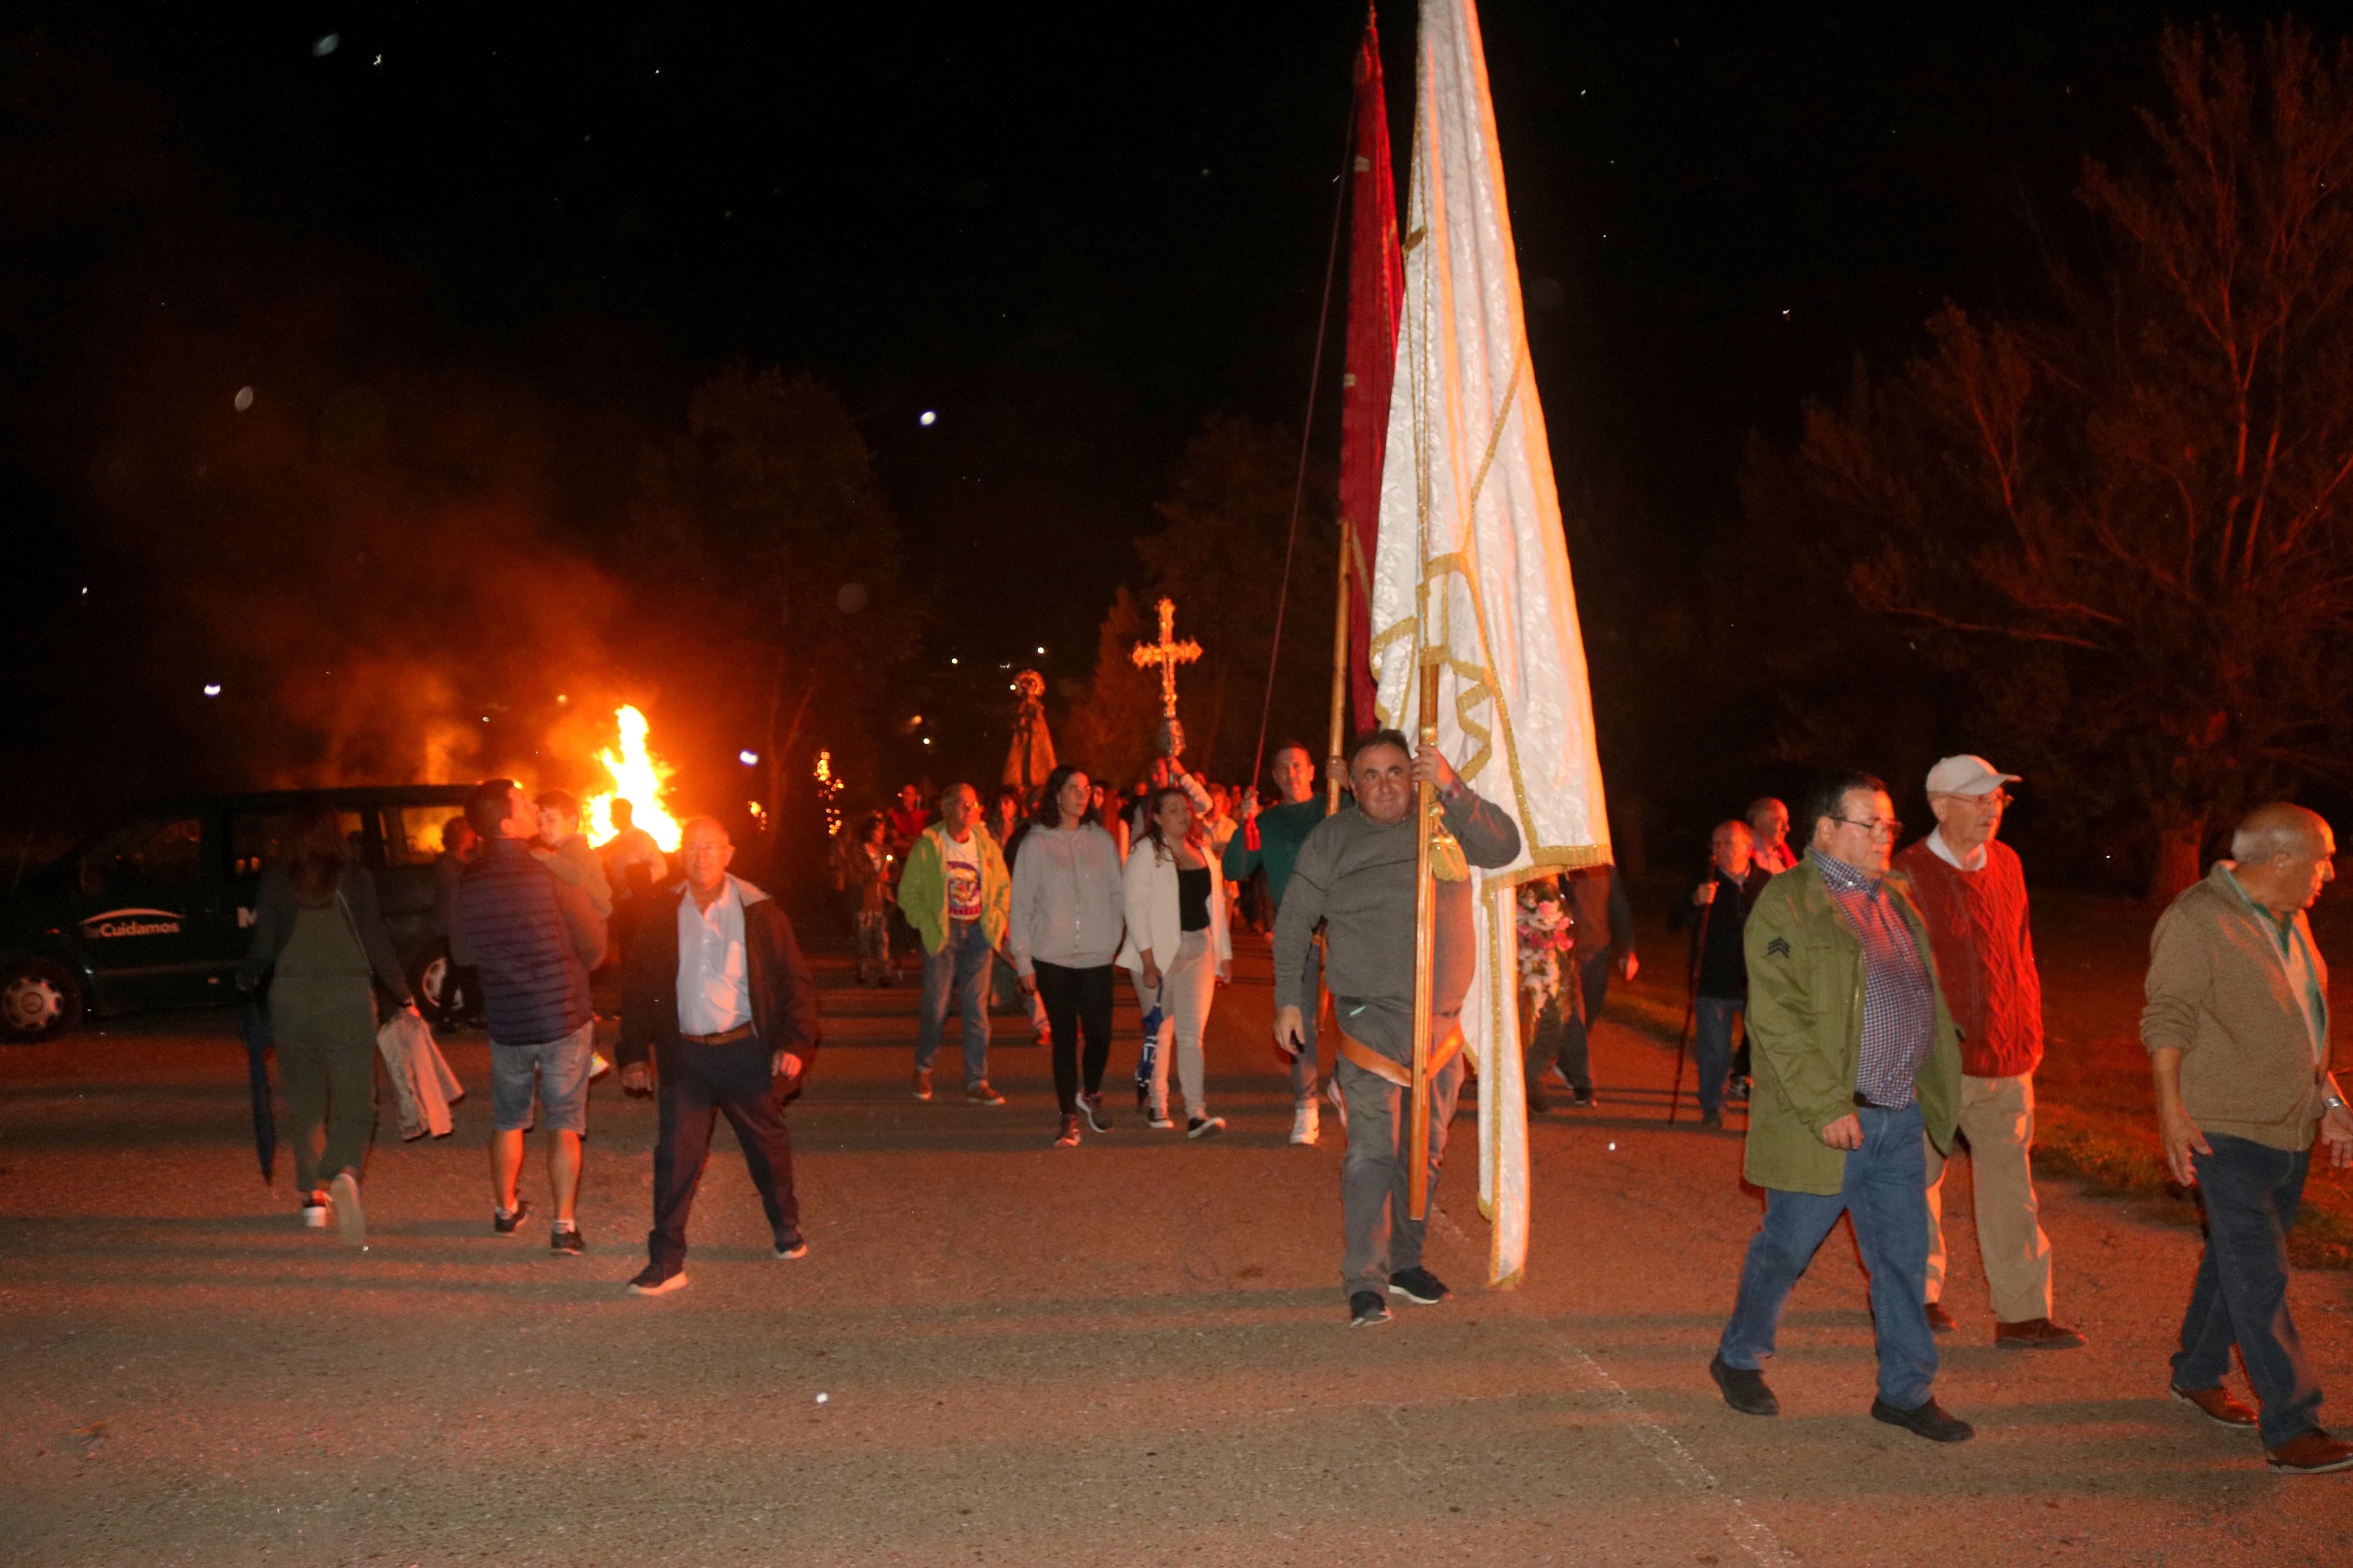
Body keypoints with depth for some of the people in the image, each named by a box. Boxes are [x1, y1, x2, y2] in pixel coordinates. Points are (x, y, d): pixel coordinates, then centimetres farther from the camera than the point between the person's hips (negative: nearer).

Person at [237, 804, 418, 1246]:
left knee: (305, 1101, 16)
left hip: (291, 999, 2)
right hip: (349, 998, -2)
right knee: (355, 1099, -1)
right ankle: (344, 1174, -28)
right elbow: (376, 944, -2)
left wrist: (246, 981, 25)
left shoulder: (275, 880, 2)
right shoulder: (354, 878, -2)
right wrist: (404, 997, 9)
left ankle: (313, 1194, 20)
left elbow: (264, 944, 4)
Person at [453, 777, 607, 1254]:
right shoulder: (553, 874, -17)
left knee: (508, 1121, 21)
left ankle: (506, 1210, 34)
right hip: (564, 1017, -3)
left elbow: (464, 953, 9)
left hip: (506, 1021, 3)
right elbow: (594, 945, -8)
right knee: (565, 1124, 6)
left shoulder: (467, 883, -5)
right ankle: (564, 1226, 4)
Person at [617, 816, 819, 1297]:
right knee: (675, 1157, -2)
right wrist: (634, 1053, 3)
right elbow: (637, 987, 8)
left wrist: (795, 1042, -12)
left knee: (768, 1147, 14)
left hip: (746, 1050, -1)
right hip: (684, 1055, 1)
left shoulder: (757, 911, -5)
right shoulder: (661, 914, 1)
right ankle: (666, 1261, 4)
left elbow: (796, 981, -1)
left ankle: (787, 1227, 37)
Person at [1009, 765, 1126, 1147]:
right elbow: (1021, 904, 2)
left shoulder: (1101, 840, 8)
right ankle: (1069, 1118, 13)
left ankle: (1091, 1093, 26)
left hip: (1096, 957, 1)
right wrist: (1023, 961, -2)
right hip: (1052, 957, -1)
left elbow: (1119, 894, 10)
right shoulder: (1036, 843, 1)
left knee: (1099, 1033, -4)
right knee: (1064, 1038, 3)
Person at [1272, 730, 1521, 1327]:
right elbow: (1293, 920, 4)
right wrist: (1289, 998, -2)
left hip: (1441, 1020, 4)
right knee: (1372, 1149, -12)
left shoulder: (1444, 825, 6)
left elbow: (1504, 847, -10)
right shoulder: (1333, 838, 1)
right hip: (1369, 1016, -4)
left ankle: (1405, 1260, 28)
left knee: (1425, 1149, 14)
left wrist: (1451, 790, -21)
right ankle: (1365, 1282, -8)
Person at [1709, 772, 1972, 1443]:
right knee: (1786, 1248, 7)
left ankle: (1906, 1392, 20)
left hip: (1900, 1116, 7)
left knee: (1903, 1257, 10)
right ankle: (1739, 1359, 26)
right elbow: (1776, 1021, -16)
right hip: (1828, 1121, -6)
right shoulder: (1787, 904, -11)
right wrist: (1827, 1107, -20)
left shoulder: (1896, 896, 13)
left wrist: (1933, 1091, 14)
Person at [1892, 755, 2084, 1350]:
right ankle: (1918, 1294, 26)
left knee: (2011, 1187, 6)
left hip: (2007, 1061, 5)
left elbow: (2020, 951, 17)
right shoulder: (1908, 875, -12)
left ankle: (2022, 1315, 11)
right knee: (1920, 1180, 9)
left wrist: (2030, 1029, 13)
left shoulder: (2006, 865, 8)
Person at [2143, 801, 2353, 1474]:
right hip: (2228, 1132, -9)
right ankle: (2290, 1429, -5)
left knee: (2238, 1261, 18)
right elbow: (2168, 1019, -17)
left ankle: (2196, 1374, 33)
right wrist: (2171, 1108, -24)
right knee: (2260, 1279, -7)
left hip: (2289, 1129, 9)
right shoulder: (2196, 920, -15)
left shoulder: (2288, 919, 11)